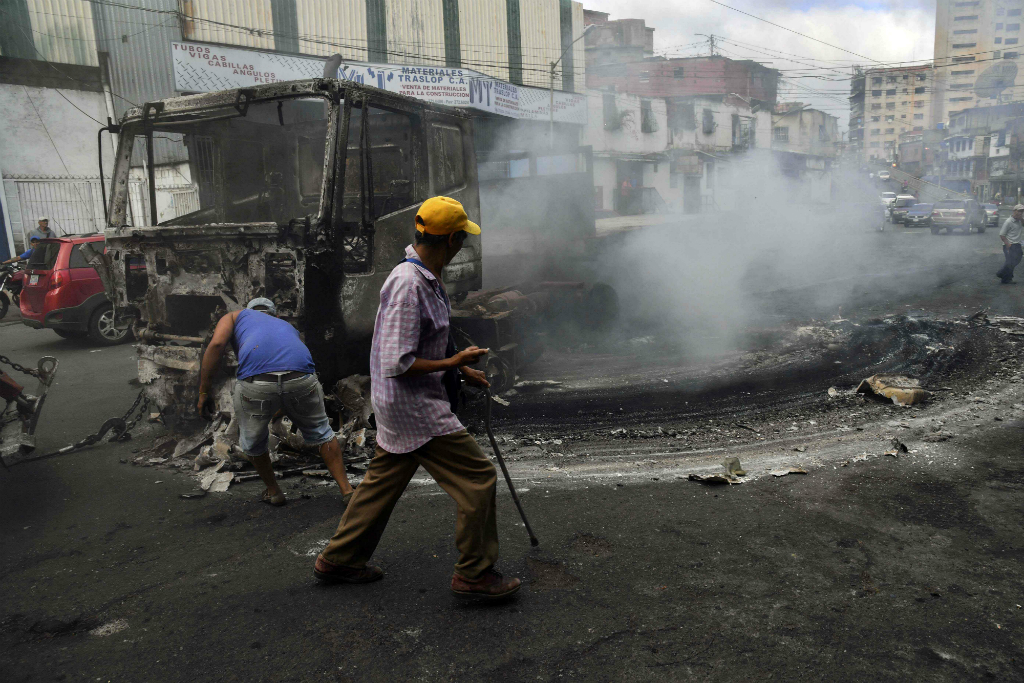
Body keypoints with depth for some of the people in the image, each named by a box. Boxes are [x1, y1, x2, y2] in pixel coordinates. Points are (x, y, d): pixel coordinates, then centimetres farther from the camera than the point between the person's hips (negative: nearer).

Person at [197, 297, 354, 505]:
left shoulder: (235, 316, 31)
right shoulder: (288, 327, 40)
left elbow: (216, 344, 9)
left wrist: (203, 392, 12)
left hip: (255, 382, -2)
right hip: (301, 380, 2)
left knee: (252, 442, 28)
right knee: (320, 433, 28)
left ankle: (273, 492, 43)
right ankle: (347, 490, 31)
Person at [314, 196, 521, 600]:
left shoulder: (427, 279, 9)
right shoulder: (408, 285, -24)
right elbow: (397, 364, -25)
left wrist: (460, 369, 17)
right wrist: (453, 363, -18)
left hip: (400, 406, 10)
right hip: (413, 405, -10)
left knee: (383, 482, 21)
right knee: (477, 477, -3)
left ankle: (338, 561, 35)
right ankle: (474, 574, 9)